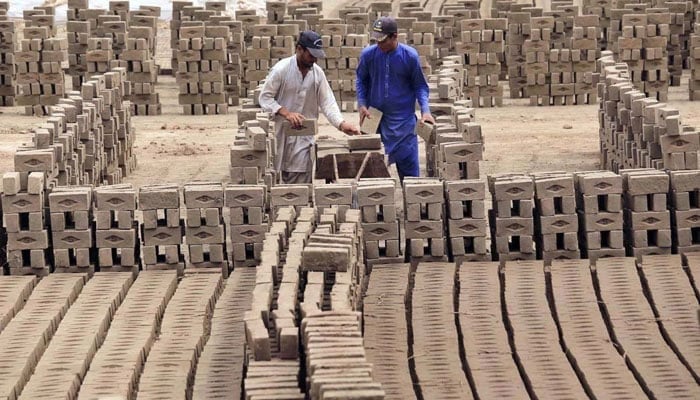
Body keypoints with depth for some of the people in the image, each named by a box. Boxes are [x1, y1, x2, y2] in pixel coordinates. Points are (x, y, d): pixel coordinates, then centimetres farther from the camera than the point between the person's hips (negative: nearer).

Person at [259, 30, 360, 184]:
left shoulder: (318, 73, 1)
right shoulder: (281, 69, -11)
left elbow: (327, 102, 0)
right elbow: (265, 98, -8)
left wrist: (341, 124, -16)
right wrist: (286, 113, -22)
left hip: (304, 136, 3)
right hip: (281, 134, -2)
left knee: (302, 182, -5)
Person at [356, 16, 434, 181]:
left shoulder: (410, 56, -8)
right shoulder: (368, 54, -5)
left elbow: (419, 86, 1)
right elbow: (361, 81, 11)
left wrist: (425, 110, -12)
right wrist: (362, 104, -2)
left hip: (404, 119, -1)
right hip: (375, 118, 2)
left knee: (409, 166, -2)